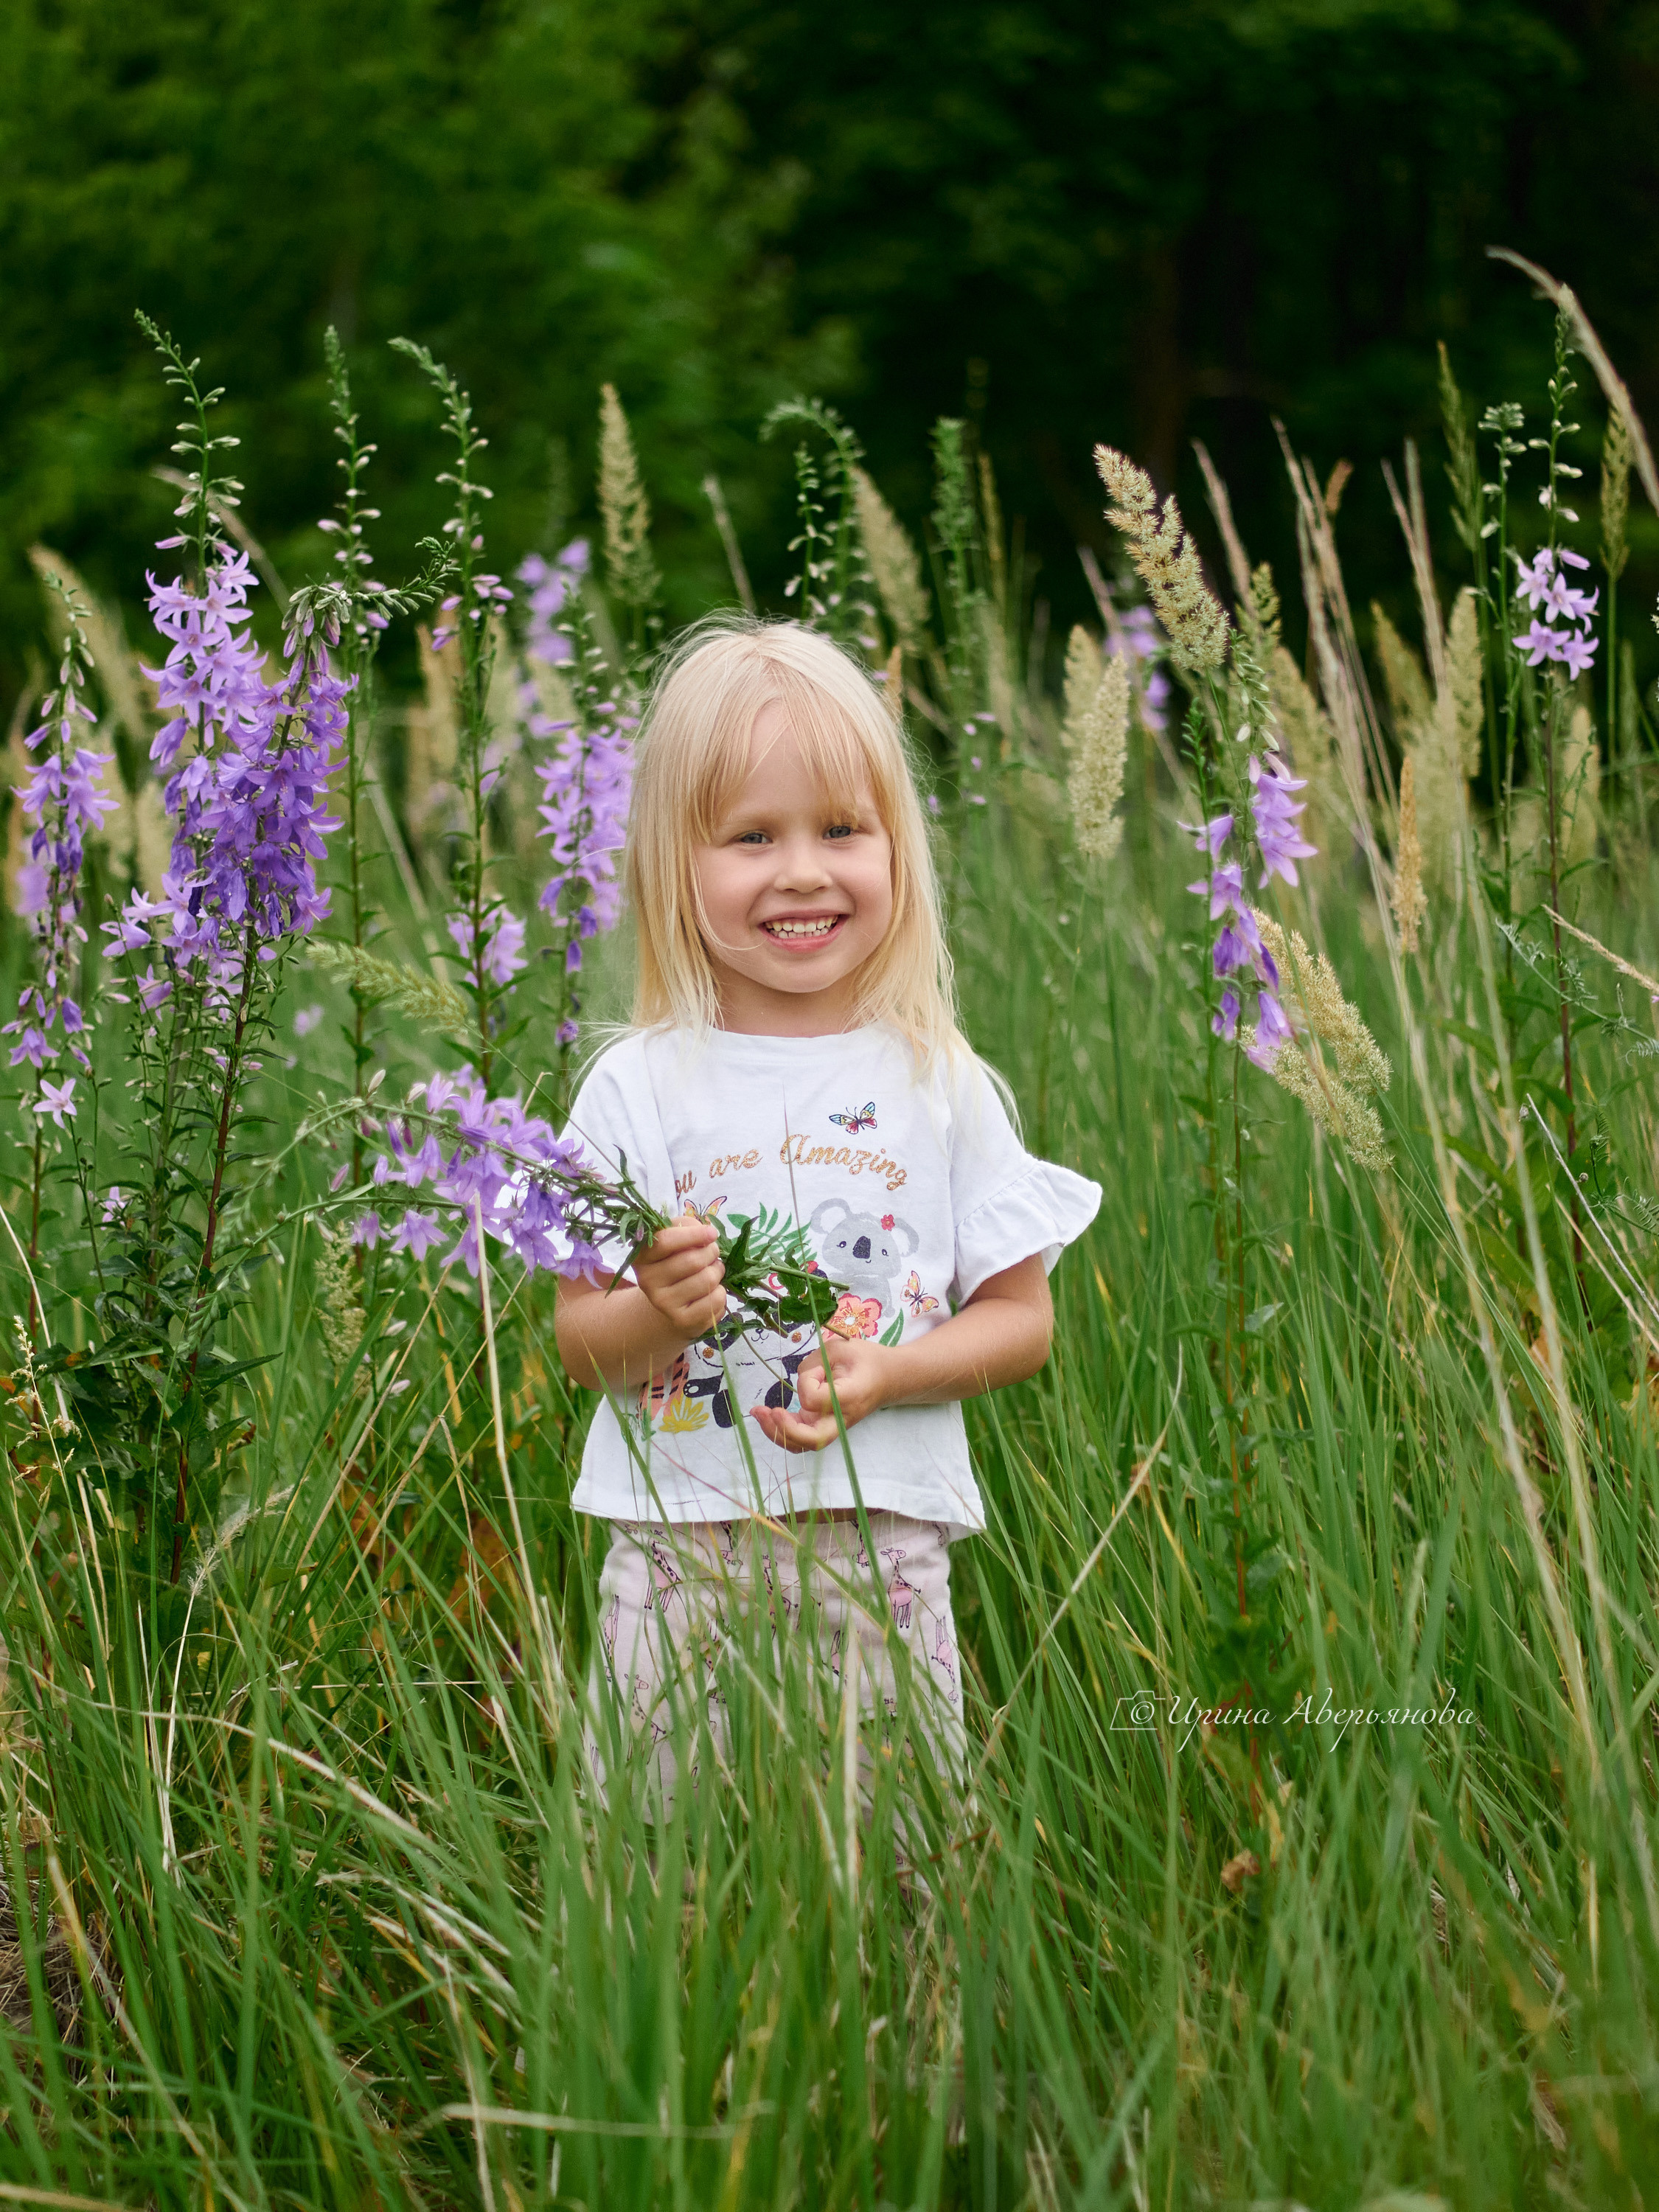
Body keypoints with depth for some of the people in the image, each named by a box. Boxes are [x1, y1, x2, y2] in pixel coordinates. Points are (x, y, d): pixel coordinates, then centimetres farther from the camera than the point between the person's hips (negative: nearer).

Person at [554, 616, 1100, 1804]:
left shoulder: (942, 1085, 2)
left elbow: (1023, 1317, 5)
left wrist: (886, 1372, -12)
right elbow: (577, 1339, 3)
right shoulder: (638, 1088, 1)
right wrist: (656, 1312, -19)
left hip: (884, 1540, 0)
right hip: (677, 1548, 0)